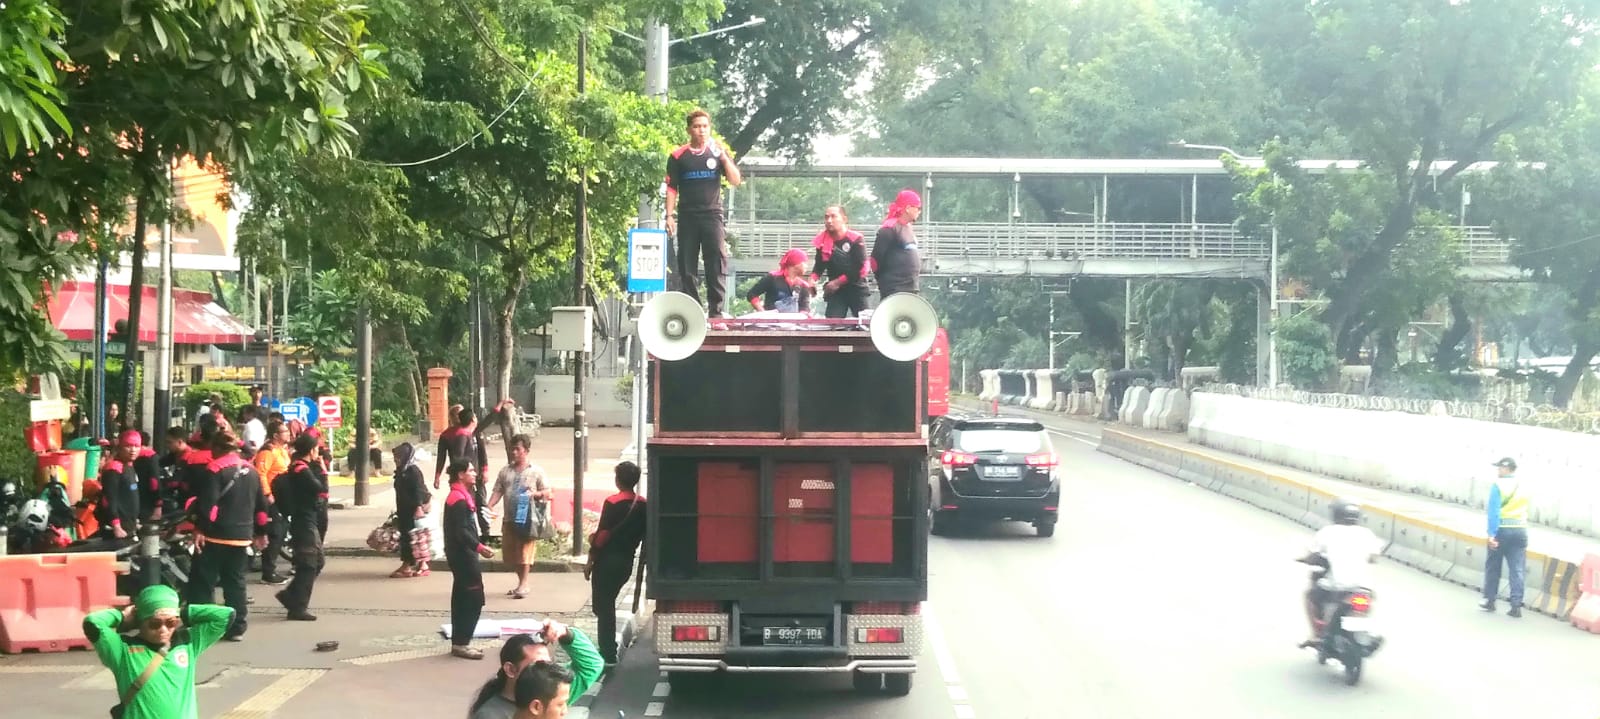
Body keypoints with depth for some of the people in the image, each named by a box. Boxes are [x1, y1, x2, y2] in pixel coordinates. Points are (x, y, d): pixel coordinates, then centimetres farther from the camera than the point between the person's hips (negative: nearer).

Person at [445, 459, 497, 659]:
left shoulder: (461, 496, 15)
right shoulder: (459, 499, -18)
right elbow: (461, 531, -24)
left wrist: (476, 547, 22)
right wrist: (479, 547, -28)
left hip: (462, 554, 11)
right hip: (463, 554, -11)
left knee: (462, 598, 13)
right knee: (473, 598, -9)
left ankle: (459, 642, 18)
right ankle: (461, 643, -6)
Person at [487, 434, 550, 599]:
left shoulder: (536, 471, 3)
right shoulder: (505, 471, 13)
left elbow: (547, 492, 3)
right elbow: (498, 491, 8)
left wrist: (534, 494, -16)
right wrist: (489, 506, -9)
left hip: (527, 518, -5)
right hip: (509, 519, 5)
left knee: (524, 552, -7)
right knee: (511, 553, 9)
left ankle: (523, 585, -2)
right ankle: (521, 583, 21)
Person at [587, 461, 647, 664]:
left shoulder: (612, 502, -16)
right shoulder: (643, 505, 1)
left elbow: (602, 535, -15)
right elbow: (641, 535, 8)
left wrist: (590, 562, -7)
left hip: (607, 561, -6)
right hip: (627, 561, 6)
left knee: (602, 607, 3)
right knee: (608, 605, 21)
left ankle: (608, 655, 2)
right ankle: (610, 648, 25)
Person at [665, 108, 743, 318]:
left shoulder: (717, 153, 8)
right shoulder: (678, 157, 6)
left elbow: (736, 181, 2)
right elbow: (671, 188, 6)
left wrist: (723, 157, -10)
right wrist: (670, 216, -3)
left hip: (712, 215, 0)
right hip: (687, 217, 0)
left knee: (718, 263, -8)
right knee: (687, 266, 2)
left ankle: (716, 310, -7)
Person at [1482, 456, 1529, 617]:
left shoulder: (1498, 485, -9)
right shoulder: (1523, 487, 10)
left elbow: (1493, 512, -16)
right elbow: (1525, 511, 13)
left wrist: (1492, 533, -19)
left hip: (1502, 530, -4)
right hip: (1520, 531, 4)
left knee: (1493, 567, 11)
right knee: (1518, 570, 1)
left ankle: (1489, 600, 19)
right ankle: (1516, 605, -4)